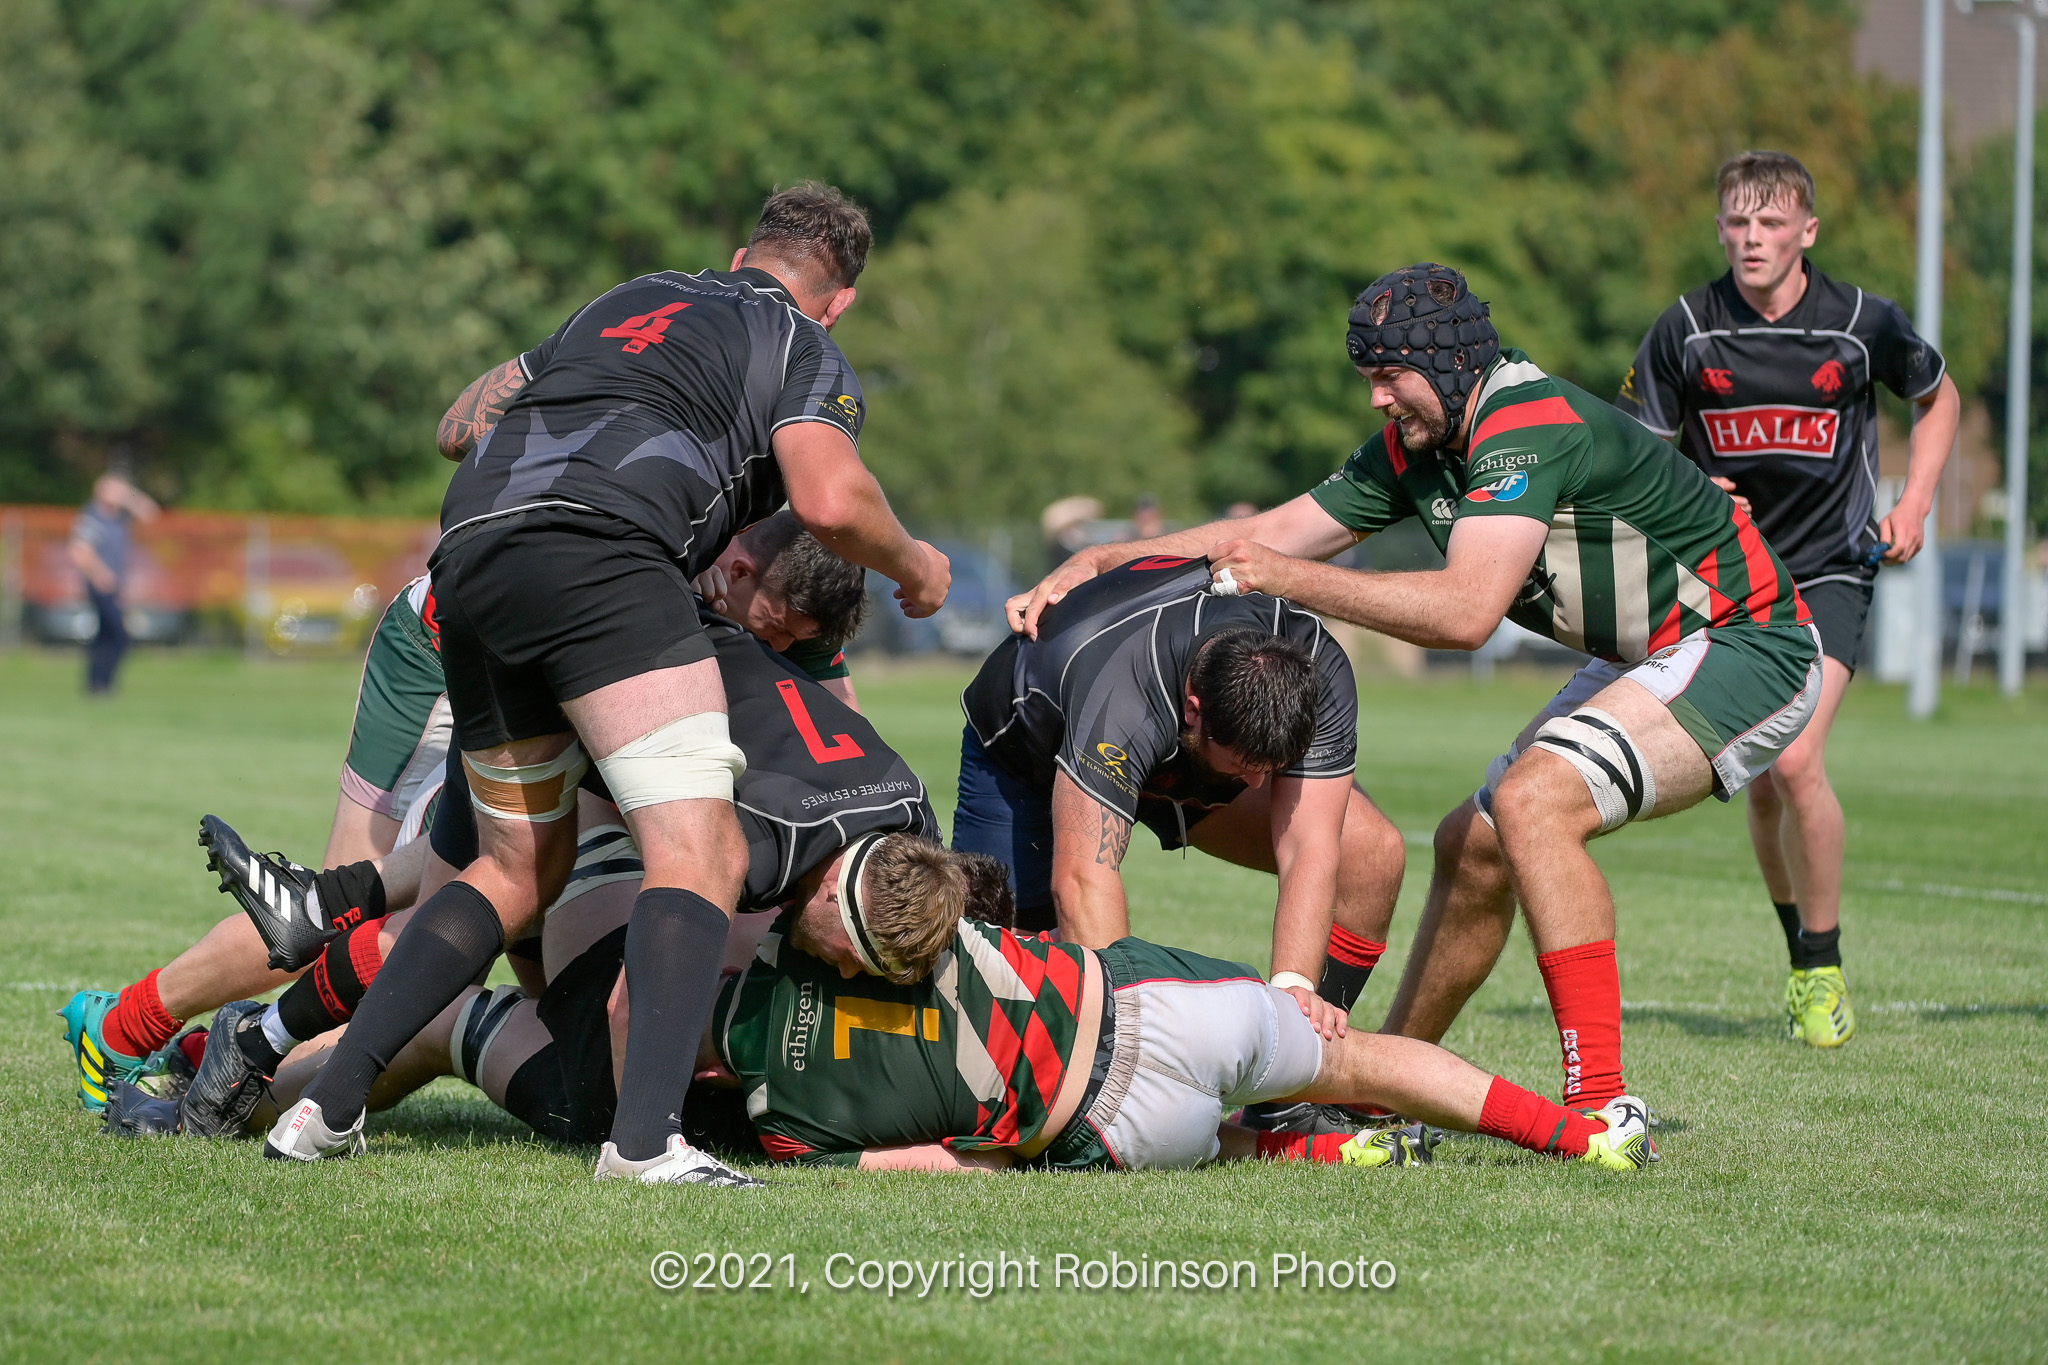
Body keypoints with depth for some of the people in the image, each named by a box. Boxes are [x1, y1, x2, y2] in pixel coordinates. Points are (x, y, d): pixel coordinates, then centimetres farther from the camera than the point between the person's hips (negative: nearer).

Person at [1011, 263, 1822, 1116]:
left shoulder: (1529, 428, -25)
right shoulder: (1415, 448, 4)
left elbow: (1466, 611, -34)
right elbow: (1271, 534, 8)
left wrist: (1290, 579, -26)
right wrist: (1096, 563, -1)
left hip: (1746, 652, -10)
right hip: (1649, 661, 10)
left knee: (1534, 800, -28)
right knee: (1473, 846, 12)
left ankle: (1602, 1105, -30)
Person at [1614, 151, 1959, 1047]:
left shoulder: (1864, 324, -8)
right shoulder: (1686, 329, -6)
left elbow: (1939, 398, 12)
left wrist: (1914, 506, 1)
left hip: (1829, 570, -3)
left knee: (1795, 762, -20)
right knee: (1761, 786, 6)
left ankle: (1825, 969, -6)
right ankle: (1802, 954, 28)